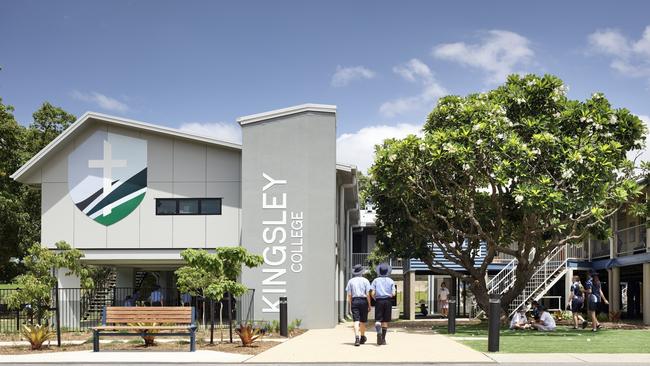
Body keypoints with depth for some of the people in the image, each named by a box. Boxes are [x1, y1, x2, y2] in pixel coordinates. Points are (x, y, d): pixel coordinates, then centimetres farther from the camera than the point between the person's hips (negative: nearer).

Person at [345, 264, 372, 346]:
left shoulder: (351, 281, 6)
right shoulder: (365, 280, 1)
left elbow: (349, 295, 4)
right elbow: (368, 294, -3)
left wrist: (350, 305, 10)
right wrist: (369, 305, 3)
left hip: (354, 301, 0)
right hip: (363, 301, 0)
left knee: (356, 320, -5)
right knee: (363, 321, 12)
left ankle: (357, 337, -23)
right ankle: (362, 337, 26)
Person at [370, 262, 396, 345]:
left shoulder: (376, 280, 3)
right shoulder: (390, 281, 5)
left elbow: (373, 293, -5)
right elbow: (393, 294, -2)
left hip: (379, 301, -1)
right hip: (388, 301, 1)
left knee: (378, 319, -2)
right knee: (385, 321, 7)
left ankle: (379, 331, -33)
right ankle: (383, 339, 8)